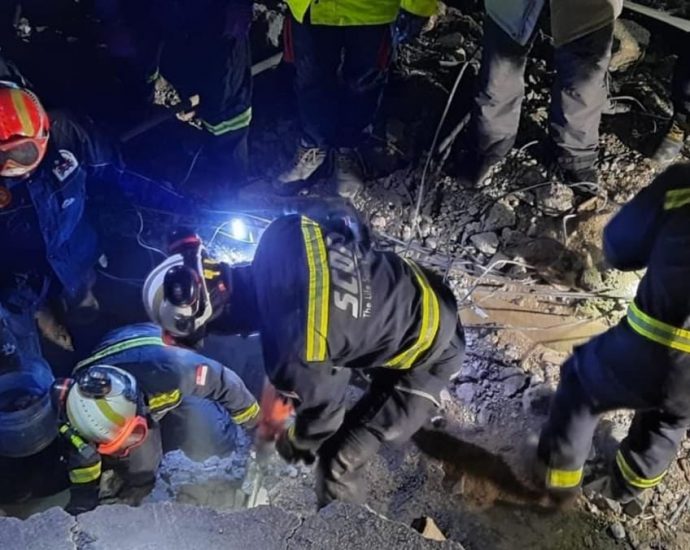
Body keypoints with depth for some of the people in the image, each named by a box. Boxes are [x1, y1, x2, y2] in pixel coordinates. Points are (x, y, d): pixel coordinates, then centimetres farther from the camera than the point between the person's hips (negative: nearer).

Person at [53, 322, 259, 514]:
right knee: (139, 472, -11)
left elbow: (223, 381, -27)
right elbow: (80, 451, -11)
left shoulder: (172, 372, -49)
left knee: (207, 443, -21)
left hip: (171, 390, -2)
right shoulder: (80, 406, -37)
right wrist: (83, 493, -6)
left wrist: (256, 424, -10)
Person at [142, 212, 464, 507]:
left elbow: (322, 409, -14)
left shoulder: (295, 356, -34)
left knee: (337, 463, -5)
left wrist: (297, 445, 12)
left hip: (429, 352, -7)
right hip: (424, 292, 8)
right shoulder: (283, 234, -18)